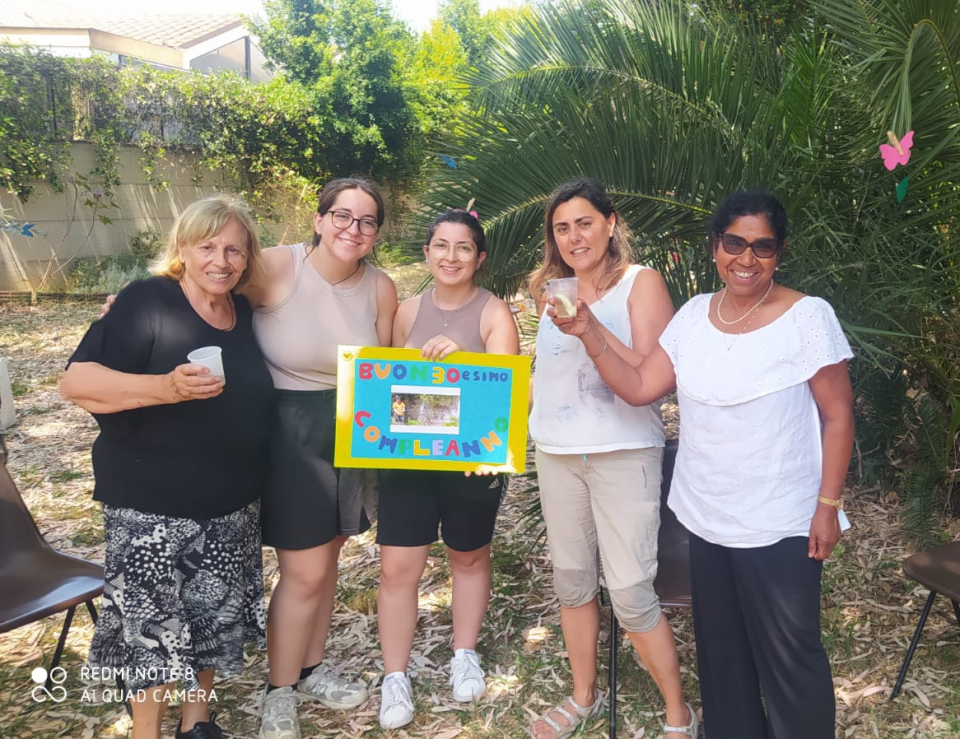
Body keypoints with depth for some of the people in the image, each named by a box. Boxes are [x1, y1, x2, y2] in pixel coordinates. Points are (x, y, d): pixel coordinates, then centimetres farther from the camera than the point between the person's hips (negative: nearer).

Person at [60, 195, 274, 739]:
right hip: (150, 507, -6)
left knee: (218, 615, 16)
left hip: (233, 505, 6)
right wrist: (166, 387, -32)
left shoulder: (245, 313, 6)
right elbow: (77, 381, -19)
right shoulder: (146, 301, -12)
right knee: (154, 623, 2)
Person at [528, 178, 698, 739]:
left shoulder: (640, 282, -6)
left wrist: (592, 330, -24)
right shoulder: (555, 290, 11)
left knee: (630, 592, -5)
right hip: (558, 454, 6)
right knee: (573, 582, 14)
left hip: (622, 452, -5)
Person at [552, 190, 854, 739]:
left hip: (780, 524, -5)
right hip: (705, 518, 5)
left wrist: (828, 505, -10)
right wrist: (589, 333, -14)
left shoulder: (808, 317, -12)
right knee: (721, 649, 20)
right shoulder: (694, 314, 1)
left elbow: (838, 416, -8)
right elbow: (638, 388, -2)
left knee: (789, 654, 8)